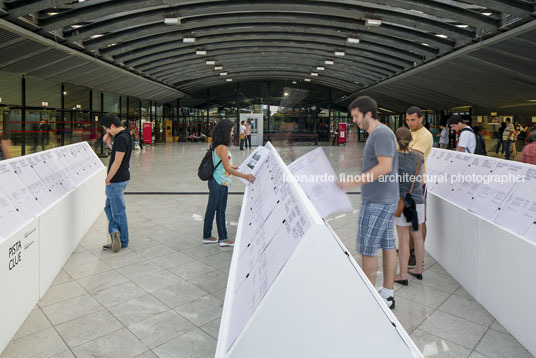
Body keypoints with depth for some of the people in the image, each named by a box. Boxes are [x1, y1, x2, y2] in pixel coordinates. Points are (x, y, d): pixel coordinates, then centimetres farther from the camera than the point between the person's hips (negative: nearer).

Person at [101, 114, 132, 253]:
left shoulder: (121, 138, -21)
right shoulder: (125, 135, 10)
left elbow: (117, 162, -23)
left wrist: (108, 179, -13)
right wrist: (108, 142, 6)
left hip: (117, 180, -10)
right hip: (122, 178, 10)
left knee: (119, 211, 1)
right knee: (109, 207, 18)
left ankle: (122, 242, 13)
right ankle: (115, 231, 18)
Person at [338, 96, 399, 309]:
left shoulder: (380, 133, -16)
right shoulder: (379, 133, 16)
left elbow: (385, 166, -27)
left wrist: (354, 182, -28)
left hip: (377, 202, -11)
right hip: (386, 199, 11)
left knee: (367, 249, -2)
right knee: (387, 245, 14)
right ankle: (387, 295, 24)